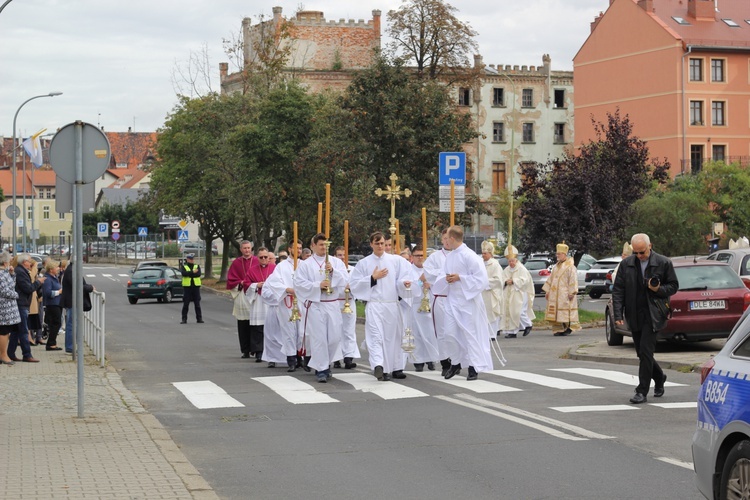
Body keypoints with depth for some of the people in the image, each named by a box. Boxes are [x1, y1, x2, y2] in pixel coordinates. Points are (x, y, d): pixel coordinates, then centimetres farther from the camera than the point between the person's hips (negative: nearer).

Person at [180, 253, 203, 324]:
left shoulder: (197, 266, 10)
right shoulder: (184, 266, 6)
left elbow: (199, 274, -9)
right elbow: (183, 273, -15)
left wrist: (189, 274, -13)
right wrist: (193, 272, -18)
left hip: (196, 286, 1)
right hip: (187, 287, -1)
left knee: (197, 304, 4)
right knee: (185, 304, -1)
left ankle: (199, 318, 9)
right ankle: (184, 319, 4)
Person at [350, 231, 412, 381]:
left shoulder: (396, 260, 7)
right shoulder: (363, 263, 5)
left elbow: (401, 279, 3)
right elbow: (354, 284, 1)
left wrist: (404, 283, -19)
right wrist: (373, 278, -7)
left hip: (392, 305, 2)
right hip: (374, 305, -2)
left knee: (394, 335, 8)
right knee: (376, 335, -16)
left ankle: (396, 368, 19)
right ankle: (378, 366, -29)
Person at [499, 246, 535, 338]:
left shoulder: (521, 269, -2)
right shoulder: (506, 270, 15)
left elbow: (524, 280, -12)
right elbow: (502, 280, 10)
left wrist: (513, 281, -17)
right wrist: (506, 282, -12)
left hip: (519, 294, -6)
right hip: (508, 295, 6)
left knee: (519, 312, -12)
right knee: (509, 312, -1)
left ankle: (528, 325, 13)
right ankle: (512, 332, 0)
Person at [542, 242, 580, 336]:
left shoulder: (570, 266, -5)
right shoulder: (556, 267, 17)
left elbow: (573, 280, -10)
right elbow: (550, 279, 20)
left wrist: (571, 292, -17)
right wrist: (547, 291, 14)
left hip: (565, 293, -7)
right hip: (555, 294, 7)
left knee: (565, 310, -8)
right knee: (556, 311, 3)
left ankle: (568, 328, 1)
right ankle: (559, 329, 6)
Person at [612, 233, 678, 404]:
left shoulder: (663, 263, -2)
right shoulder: (626, 264, 5)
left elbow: (673, 286, 5)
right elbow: (618, 290, 5)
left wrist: (658, 289, -15)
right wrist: (618, 314, -4)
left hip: (652, 314, -4)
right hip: (634, 316, 4)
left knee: (645, 351, -12)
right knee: (642, 353, 11)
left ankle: (642, 391, -7)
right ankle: (659, 378, 37)